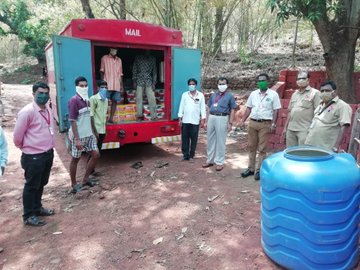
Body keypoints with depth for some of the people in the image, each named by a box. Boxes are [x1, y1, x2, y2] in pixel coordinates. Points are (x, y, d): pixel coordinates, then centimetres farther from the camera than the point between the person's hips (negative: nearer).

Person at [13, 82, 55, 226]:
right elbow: (17, 136, -11)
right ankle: (28, 216, 22)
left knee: (41, 184, 20)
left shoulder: (48, 110, 6)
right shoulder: (27, 112, -18)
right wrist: (27, 147, 4)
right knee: (31, 186, 7)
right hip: (33, 157, -7)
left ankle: (37, 208, 38)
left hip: (48, 153, 7)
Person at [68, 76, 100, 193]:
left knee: (96, 155, 8)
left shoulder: (87, 100, 9)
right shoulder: (74, 100, -15)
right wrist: (77, 139, -22)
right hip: (78, 136, -8)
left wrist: (93, 133, 17)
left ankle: (85, 179, 23)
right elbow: (72, 121, -18)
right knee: (75, 159, 6)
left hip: (89, 134, 8)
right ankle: (74, 184, 22)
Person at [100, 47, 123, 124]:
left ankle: (111, 118, 8)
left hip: (117, 85, 4)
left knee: (115, 101, 2)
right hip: (107, 85, -4)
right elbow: (102, 71, 2)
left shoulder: (119, 60, 18)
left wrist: (121, 85, 12)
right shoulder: (104, 58, 6)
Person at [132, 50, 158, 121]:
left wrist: (154, 83, 1)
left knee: (152, 99, -8)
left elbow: (154, 71, 9)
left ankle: (154, 116, -5)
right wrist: (134, 81, 0)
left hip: (149, 81, 0)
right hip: (139, 81, 0)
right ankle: (139, 115, 7)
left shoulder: (153, 59, 10)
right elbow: (134, 69, 7)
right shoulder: (138, 57, 8)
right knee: (139, 98, -1)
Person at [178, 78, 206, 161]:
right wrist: (180, 118, 3)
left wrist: (203, 119, -2)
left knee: (194, 139, 3)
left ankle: (191, 155, 14)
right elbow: (181, 106, 7)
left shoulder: (200, 95, 3)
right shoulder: (184, 95, 7)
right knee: (185, 138, 3)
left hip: (195, 121, -1)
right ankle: (185, 155, 13)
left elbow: (203, 107, 3)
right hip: (185, 120, 1)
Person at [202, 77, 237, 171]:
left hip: (222, 119, -5)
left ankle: (219, 162, 10)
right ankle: (210, 160, 23)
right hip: (211, 118, 5)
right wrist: (206, 121, 11)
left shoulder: (230, 96, 4)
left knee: (220, 141, 0)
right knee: (210, 140, 11)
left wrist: (230, 123, -8)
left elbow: (232, 110, 0)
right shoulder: (213, 95, 16)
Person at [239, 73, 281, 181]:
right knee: (251, 147, 10)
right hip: (252, 123, 4)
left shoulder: (273, 94, -3)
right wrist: (242, 121, 5)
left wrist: (273, 124, -12)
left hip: (265, 124, -4)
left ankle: (259, 170, 11)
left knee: (262, 149, 1)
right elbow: (248, 108, 12)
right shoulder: (253, 94, 9)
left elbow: (276, 111, -4)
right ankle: (251, 168, 21)